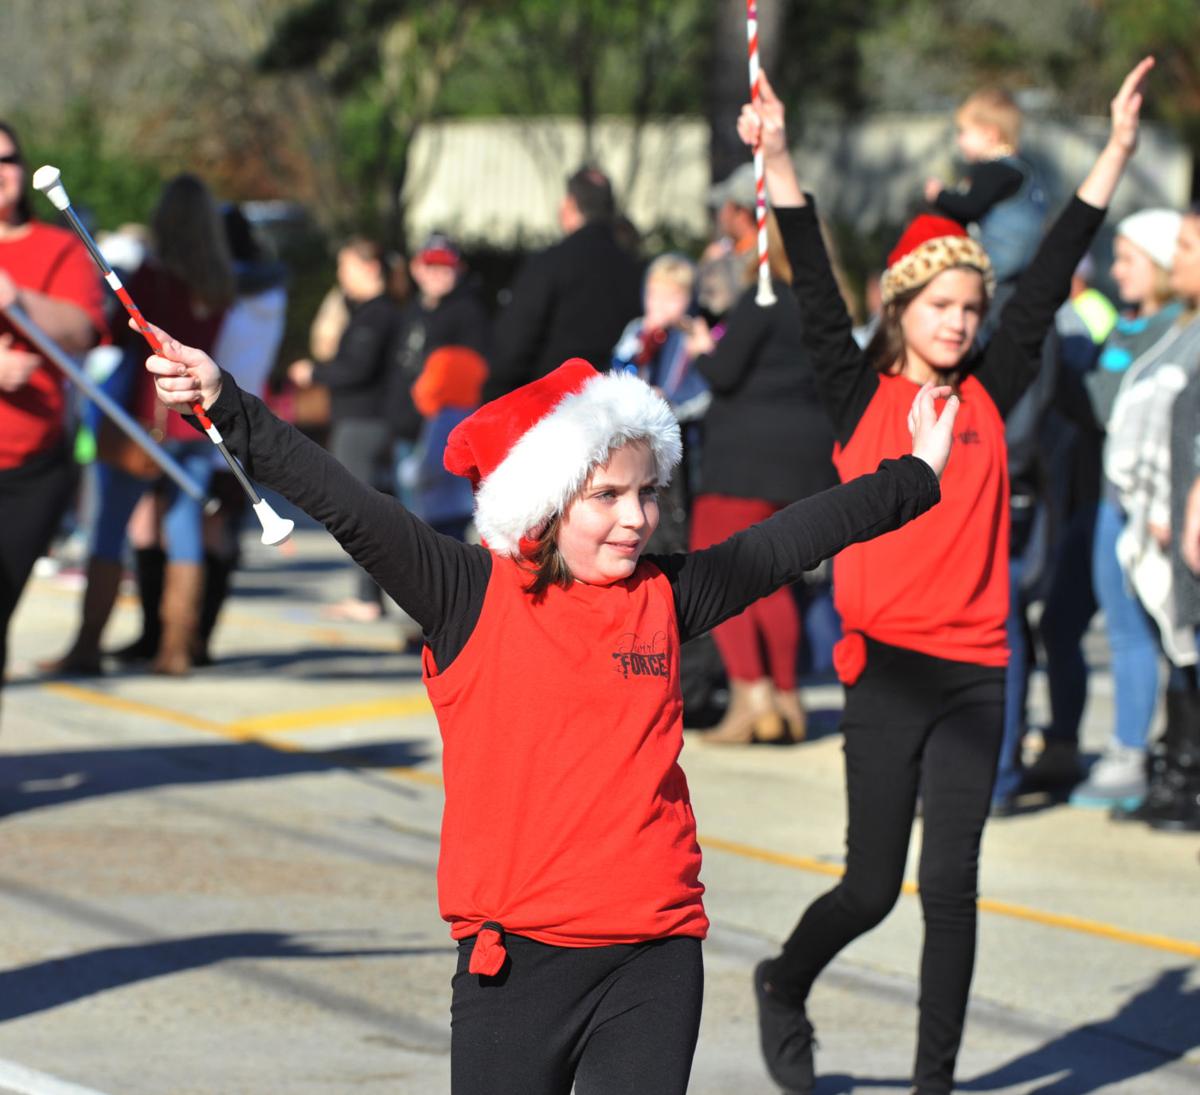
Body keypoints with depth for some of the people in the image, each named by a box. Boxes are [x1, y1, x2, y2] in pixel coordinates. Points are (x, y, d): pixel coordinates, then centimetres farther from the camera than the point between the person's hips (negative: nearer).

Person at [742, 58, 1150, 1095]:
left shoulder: (987, 394, 8)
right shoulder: (862, 393, 1)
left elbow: (1048, 283, 6)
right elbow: (818, 293, -9)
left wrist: (1117, 151, 4)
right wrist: (780, 166, -21)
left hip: (974, 670, 3)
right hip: (886, 663, -3)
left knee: (951, 885, 2)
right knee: (874, 885, 4)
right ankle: (785, 986, 33)